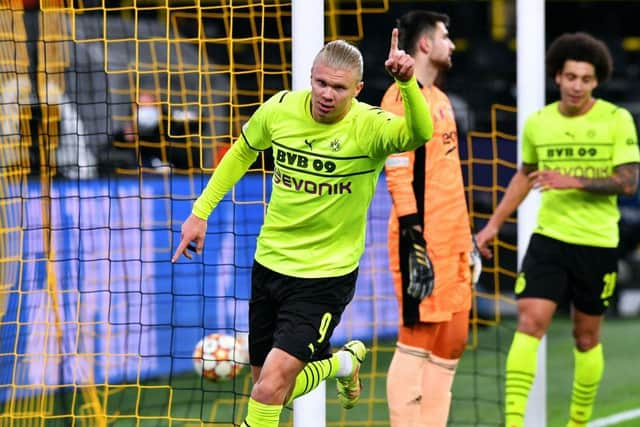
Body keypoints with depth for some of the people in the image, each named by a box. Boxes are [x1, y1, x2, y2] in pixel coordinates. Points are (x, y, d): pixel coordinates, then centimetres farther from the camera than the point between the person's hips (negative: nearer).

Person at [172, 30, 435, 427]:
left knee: (271, 387, -18)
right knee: (267, 386, 16)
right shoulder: (280, 109, -6)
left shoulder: (369, 127, -19)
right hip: (270, 262, 5)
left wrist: (408, 83, -58)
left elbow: (420, 133, -41)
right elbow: (243, 152, 14)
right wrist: (201, 211, 13)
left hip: (327, 277, -5)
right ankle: (345, 361, 44)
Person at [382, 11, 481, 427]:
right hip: (424, 239, -9)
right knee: (418, 335, -7)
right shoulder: (402, 98, -10)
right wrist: (413, 235, -23)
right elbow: (397, 171, -17)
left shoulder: (439, 99, 18)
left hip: (451, 237, 9)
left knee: (451, 337, 9)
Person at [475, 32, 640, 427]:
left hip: (597, 243, -2)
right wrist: (495, 223, 19)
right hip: (548, 238, 2)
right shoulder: (538, 123, 4)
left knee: (587, 338, 9)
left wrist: (574, 181, -23)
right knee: (530, 323, -15)